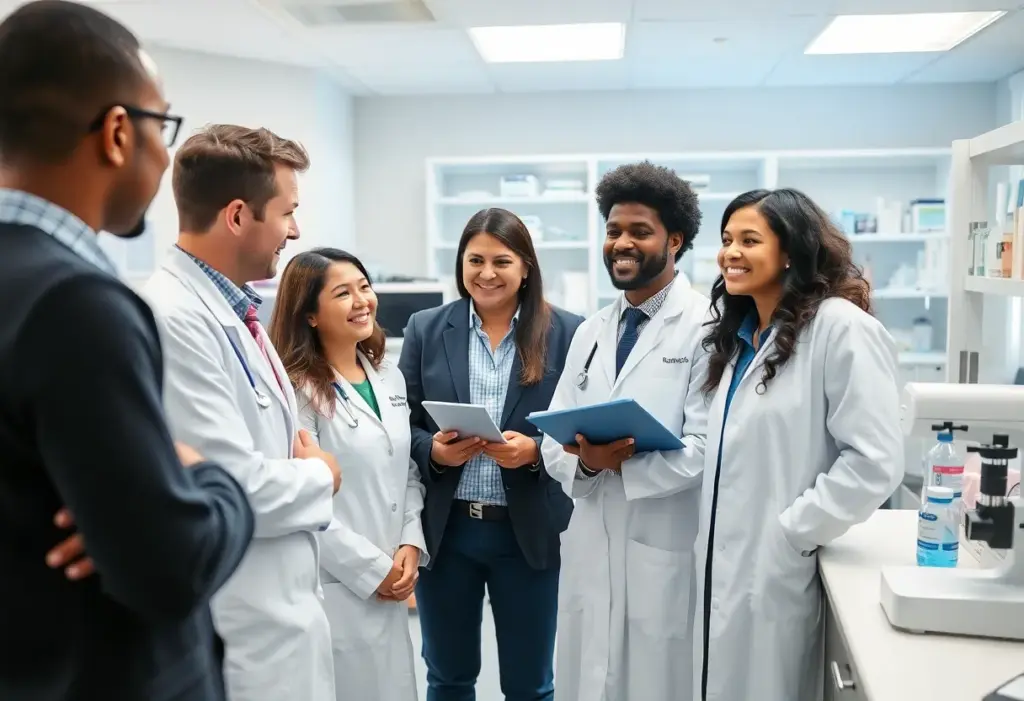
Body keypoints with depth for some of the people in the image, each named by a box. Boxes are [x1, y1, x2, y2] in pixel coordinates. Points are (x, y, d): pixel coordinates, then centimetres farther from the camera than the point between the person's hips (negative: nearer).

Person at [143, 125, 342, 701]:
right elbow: (235, 489, -26)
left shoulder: (232, 309, 7)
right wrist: (323, 476, -8)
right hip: (239, 631, -9)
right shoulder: (173, 317, -22)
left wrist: (303, 461, -3)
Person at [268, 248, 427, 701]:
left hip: (390, 587, 7)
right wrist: (371, 568, -13)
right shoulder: (298, 389, -14)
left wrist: (410, 545, -1)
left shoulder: (390, 377, 10)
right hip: (333, 588, -7)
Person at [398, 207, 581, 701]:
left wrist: (535, 452, -19)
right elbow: (404, 427, 5)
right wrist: (433, 450, -16)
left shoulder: (566, 332, -3)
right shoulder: (426, 330, 2)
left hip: (529, 532, -1)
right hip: (445, 530, 2)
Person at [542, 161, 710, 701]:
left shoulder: (706, 327, -9)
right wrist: (584, 460, -14)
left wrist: (622, 464, -24)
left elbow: (708, 450, -17)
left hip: (669, 555, -5)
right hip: (590, 550, 6)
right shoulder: (591, 332, 11)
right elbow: (553, 436, 7)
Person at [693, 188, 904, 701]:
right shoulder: (737, 333, 13)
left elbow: (874, 462, -18)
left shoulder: (842, 328, -13)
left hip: (778, 573, -7)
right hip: (723, 568, 7)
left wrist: (791, 536, -15)